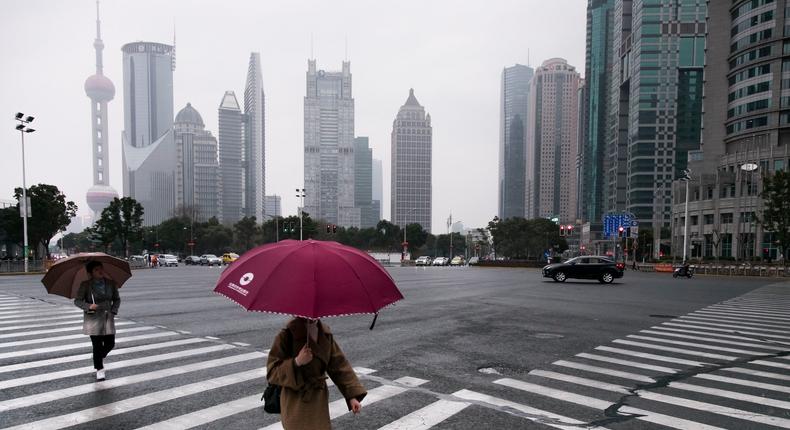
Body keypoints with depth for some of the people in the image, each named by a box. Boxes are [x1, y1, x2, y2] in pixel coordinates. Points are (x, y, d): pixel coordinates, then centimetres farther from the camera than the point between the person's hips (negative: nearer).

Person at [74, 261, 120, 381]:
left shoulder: (111, 283, 4)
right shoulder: (85, 285, -5)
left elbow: (117, 299, 13)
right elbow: (77, 301, -4)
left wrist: (113, 310, -2)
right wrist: (89, 306, -22)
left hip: (108, 318, 3)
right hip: (93, 318, -3)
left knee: (110, 343, 3)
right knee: (97, 345, -2)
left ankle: (101, 357, 37)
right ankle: (99, 369, 16)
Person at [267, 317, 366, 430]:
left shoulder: (325, 335, -2)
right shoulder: (287, 336, -17)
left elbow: (339, 365, 2)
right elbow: (272, 372, -13)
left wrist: (353, 395, -3)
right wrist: (296, 362, -28)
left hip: (319, 399, 4)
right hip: (295, 402, -4)